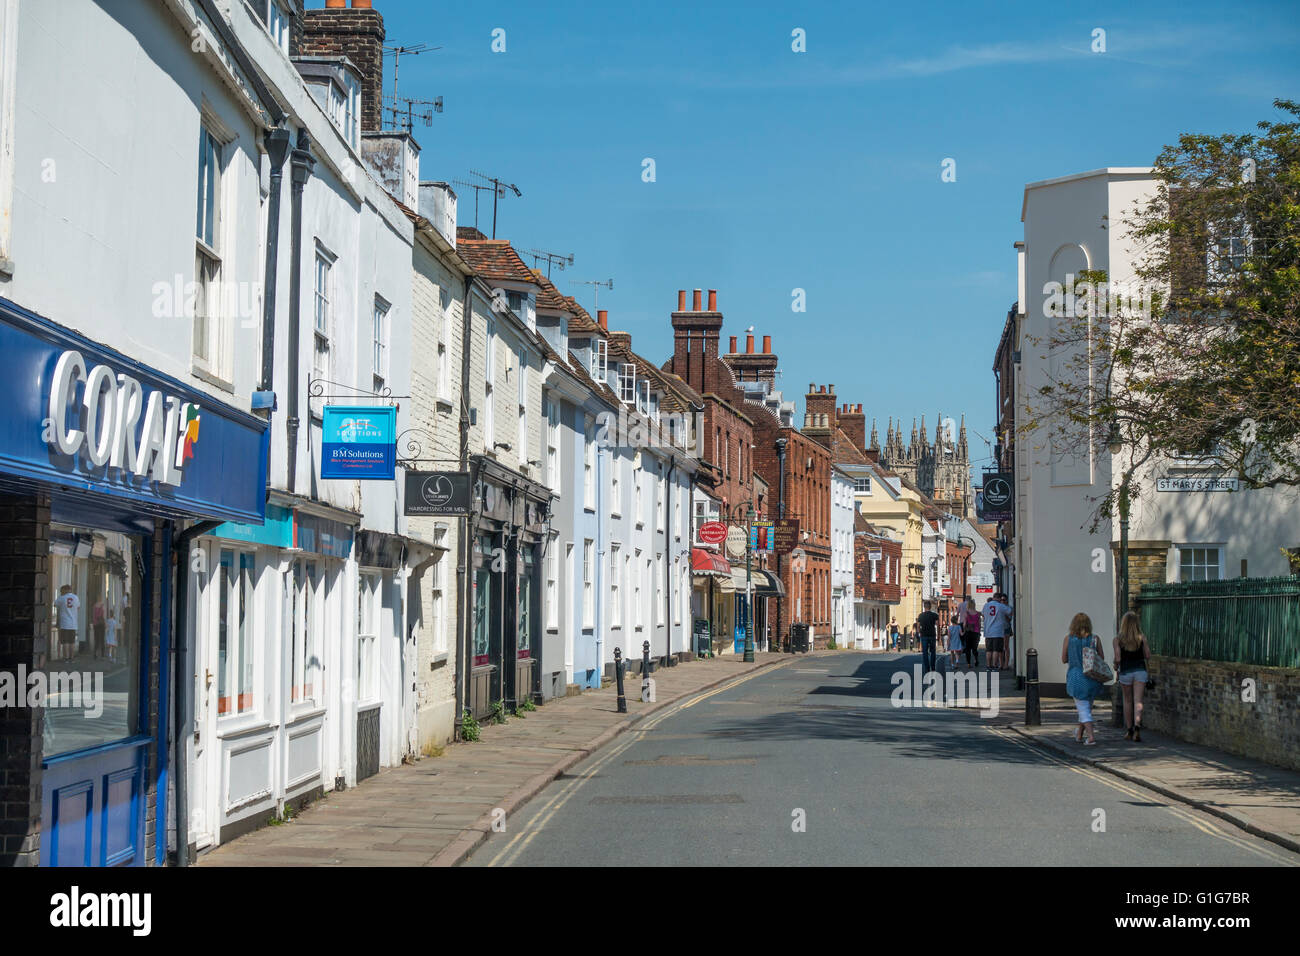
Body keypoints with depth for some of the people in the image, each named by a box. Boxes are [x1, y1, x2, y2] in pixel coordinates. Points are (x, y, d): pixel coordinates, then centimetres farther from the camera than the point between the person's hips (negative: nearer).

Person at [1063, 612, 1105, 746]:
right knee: (1087, 706, 21)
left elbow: (1064, 659, 0)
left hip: (1076, 677, -2)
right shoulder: (1095, 638, -4)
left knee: (1083, 708, 2)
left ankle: (1091, 736, -13)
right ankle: (1080, 733, 36)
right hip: (1093, 678, 2)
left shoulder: (1069, 638, -6)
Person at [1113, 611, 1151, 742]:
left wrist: (1116, 667, 9)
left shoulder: (1118, 640, -5)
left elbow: (1118, 658, -11)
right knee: (1138, 701, -5)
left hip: (1125, 672, 0)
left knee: (1128, 701, 13)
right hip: (1140, 671, 0)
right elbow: (1148, 656, 0)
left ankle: (1130, 731, 18)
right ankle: (1137, 727, -24)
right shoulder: (1142, 638, -1)